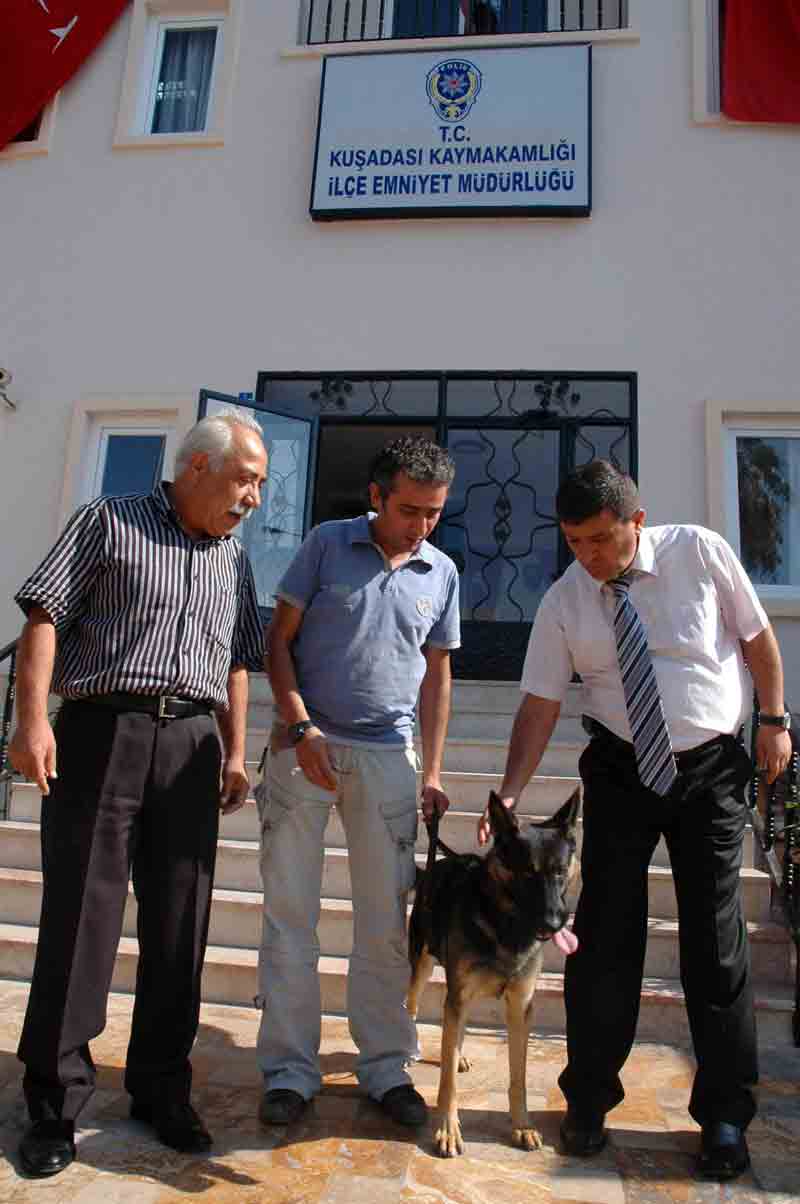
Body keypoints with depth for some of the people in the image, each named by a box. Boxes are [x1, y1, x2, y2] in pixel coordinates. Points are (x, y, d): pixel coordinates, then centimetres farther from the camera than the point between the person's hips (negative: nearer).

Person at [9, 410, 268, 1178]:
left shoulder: (234, 560, 18)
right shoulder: (108, 523, 4)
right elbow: (44, 616, -3)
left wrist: (235, 752, 10)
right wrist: (33, 718, -14)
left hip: (190, 745, 5)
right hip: (101, 732, -4)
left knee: (179, 927, 8)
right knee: (79, 917, 0)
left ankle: (161, 1090, 23)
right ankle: (55, 1100, 16)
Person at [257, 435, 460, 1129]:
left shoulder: (442, 573, 6)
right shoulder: (328, 544, -1)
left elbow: (436, 675, 11)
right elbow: (280, 638, 1)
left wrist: (433, 773, 7)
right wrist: (301, 728, -10)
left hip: (387, 755, 2)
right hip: (306, 744, -2)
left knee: (386, 915, 8)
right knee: (290, 910, 4)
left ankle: (385, 1065, 24)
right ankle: (289, 1068, 19)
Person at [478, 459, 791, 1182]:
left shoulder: (701, 553, -9)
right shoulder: (562, 603, -7)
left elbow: (758, 637, 3)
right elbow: (540, 705, -6)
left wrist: (775, 720, 2)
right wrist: (509, 796, -14)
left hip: (713, 768, 0)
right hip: (621, 770, 1)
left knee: (716, 940, 5)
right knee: (606, 933, 4)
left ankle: (725, 1116, 23)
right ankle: (589, 1099, 23)